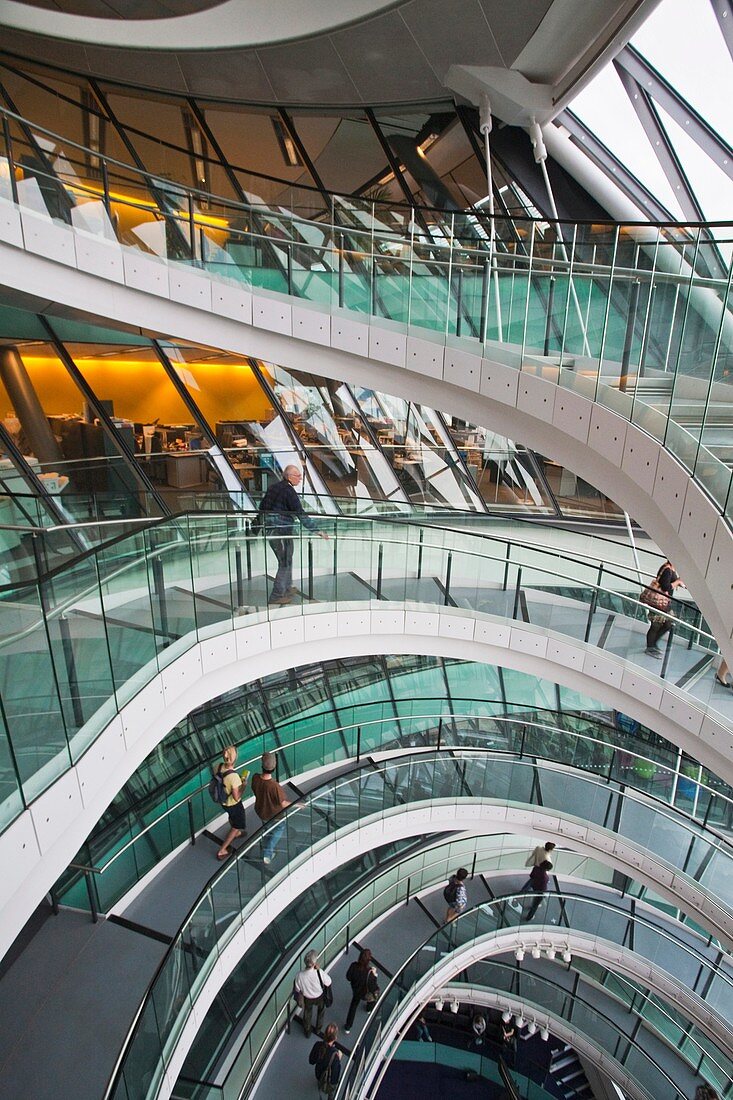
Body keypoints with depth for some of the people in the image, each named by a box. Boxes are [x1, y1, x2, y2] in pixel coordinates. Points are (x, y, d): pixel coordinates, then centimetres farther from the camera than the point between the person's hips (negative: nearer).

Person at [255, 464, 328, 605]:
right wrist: (316, 530, -20)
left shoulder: (273, 487, 11)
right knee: (285, 563, 0)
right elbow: (301, 514, -21)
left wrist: (259, 522, 35)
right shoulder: (289, 491, -17)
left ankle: (287, 588, 36)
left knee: (286, 560, 22)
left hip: (269, 529, 9)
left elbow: (262, 505, 20)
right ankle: (277, 596, 4)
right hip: (281, 530, -9)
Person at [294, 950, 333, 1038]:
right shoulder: (319, 973, -43)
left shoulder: (299, 975, -37)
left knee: (307, 1013, 34)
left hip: (307, 999, 1)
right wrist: (318, 969, -27)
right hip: (319, 997, -1)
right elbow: (328, 983, -22)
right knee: (321, 1011, 35)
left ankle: (307, 1031, 57)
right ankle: (318, 1028, 58)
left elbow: (297, 989, -16)